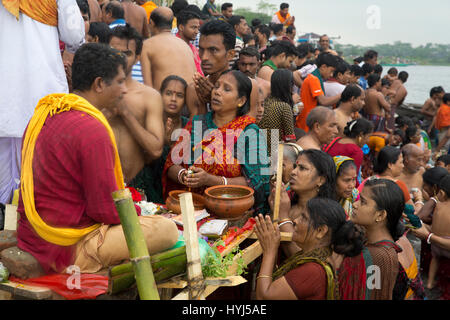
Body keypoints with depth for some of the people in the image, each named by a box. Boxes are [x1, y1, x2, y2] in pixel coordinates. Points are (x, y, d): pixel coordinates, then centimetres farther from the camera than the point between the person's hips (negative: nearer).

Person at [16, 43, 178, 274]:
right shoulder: (92, 130, -22)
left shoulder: (43, 113, 7)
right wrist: (138, 211, 2)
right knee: (168, 229, -12)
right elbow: (106, 210, -21)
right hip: (66, 251, -9)